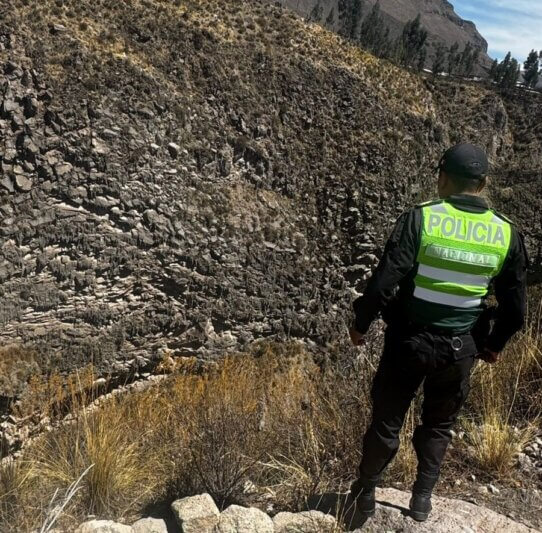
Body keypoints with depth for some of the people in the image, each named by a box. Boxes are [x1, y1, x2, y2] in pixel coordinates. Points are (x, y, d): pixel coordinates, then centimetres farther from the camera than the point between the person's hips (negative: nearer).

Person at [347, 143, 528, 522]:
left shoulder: (421, 219, -17)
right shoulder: (507, 234, -5)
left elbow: (384, 282, -19)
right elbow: (515, 306, 2)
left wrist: (361, 323, -3)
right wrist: (495, 344, 18)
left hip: (410, 340, -2)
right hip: (462, 349, 3)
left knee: (387, 421, 15)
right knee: (439, 425, 24)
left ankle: (366, 493, 32)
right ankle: (422, 498, 34)